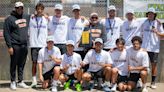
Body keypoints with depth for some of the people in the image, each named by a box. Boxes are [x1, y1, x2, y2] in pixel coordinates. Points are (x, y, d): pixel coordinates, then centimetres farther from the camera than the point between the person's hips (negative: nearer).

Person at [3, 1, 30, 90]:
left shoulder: (27, 17, 13)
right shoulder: (9, 19, -4)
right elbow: (6, 34, -7)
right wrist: (9, 46, -13)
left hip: (24, 45, 5)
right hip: (15, 46, -5)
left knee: (22, 64, 11)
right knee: (14, 64, 2)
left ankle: (21, 81, 20)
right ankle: (13, 82, 13)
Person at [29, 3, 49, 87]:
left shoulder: (46, 19, 9)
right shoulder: (31, 18, 5)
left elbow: (49, 31, 12)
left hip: (44, 44, 1)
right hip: (34, 44, -1)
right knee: (34, 62, 1)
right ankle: (34, 80, 7)